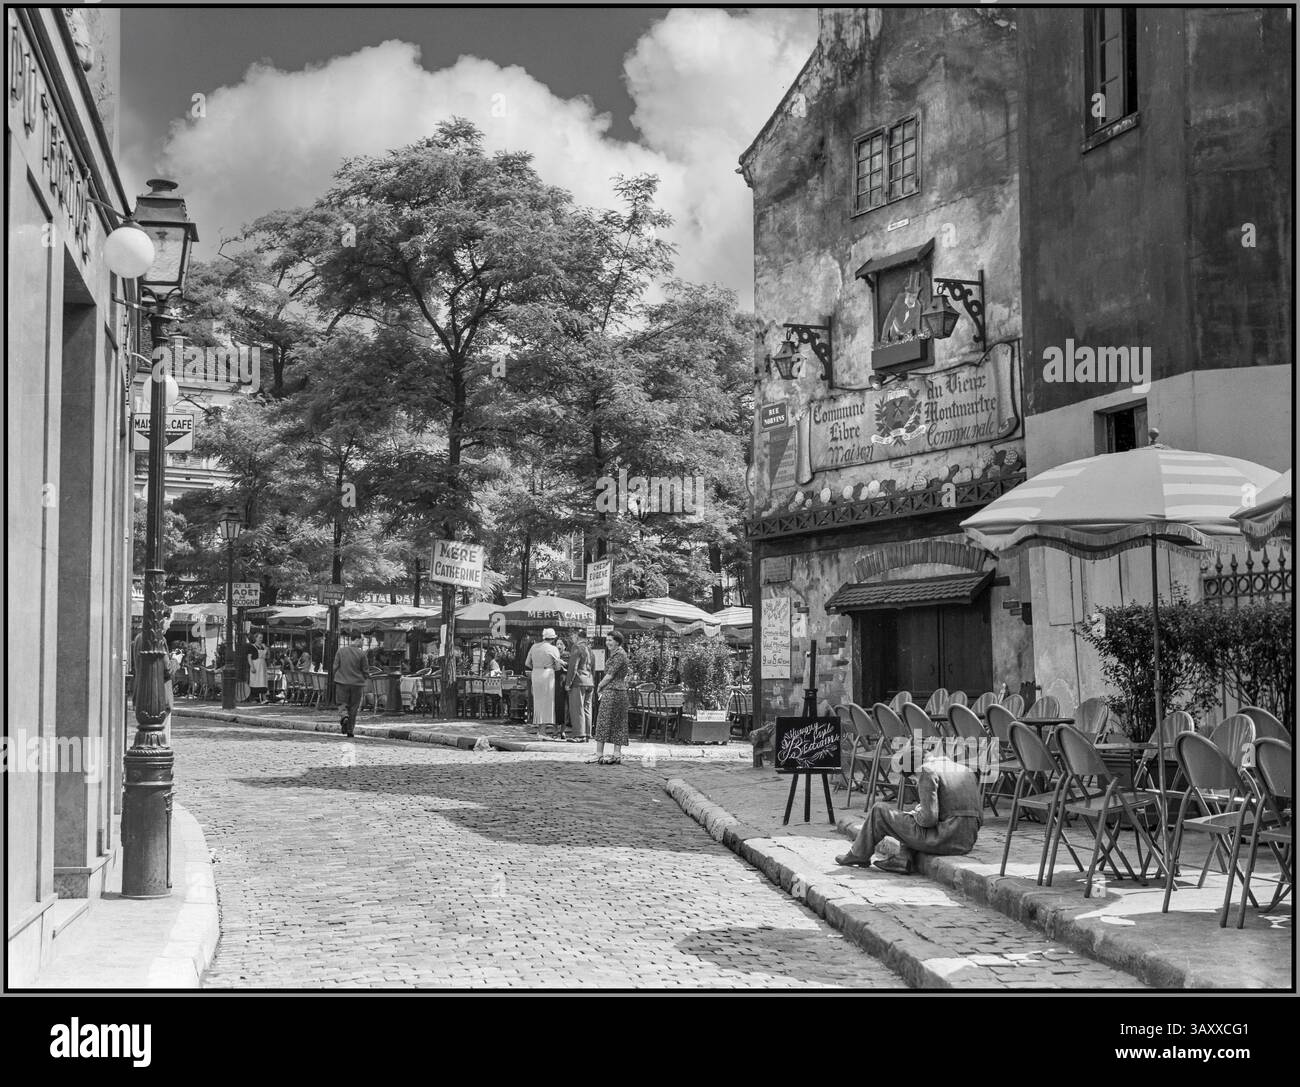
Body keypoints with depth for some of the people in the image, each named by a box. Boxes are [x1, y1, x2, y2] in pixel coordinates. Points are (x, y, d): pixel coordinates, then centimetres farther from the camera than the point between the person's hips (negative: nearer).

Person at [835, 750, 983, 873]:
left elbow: (929, 817, -18)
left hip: (943, 840, -8)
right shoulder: (968, 771, 15)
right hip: (967, 842, 8)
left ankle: (859, 855, 26)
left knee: (879, 811, 9)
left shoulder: (928, 771, -9)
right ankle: (903, 860, 17)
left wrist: (916, 815, 5)